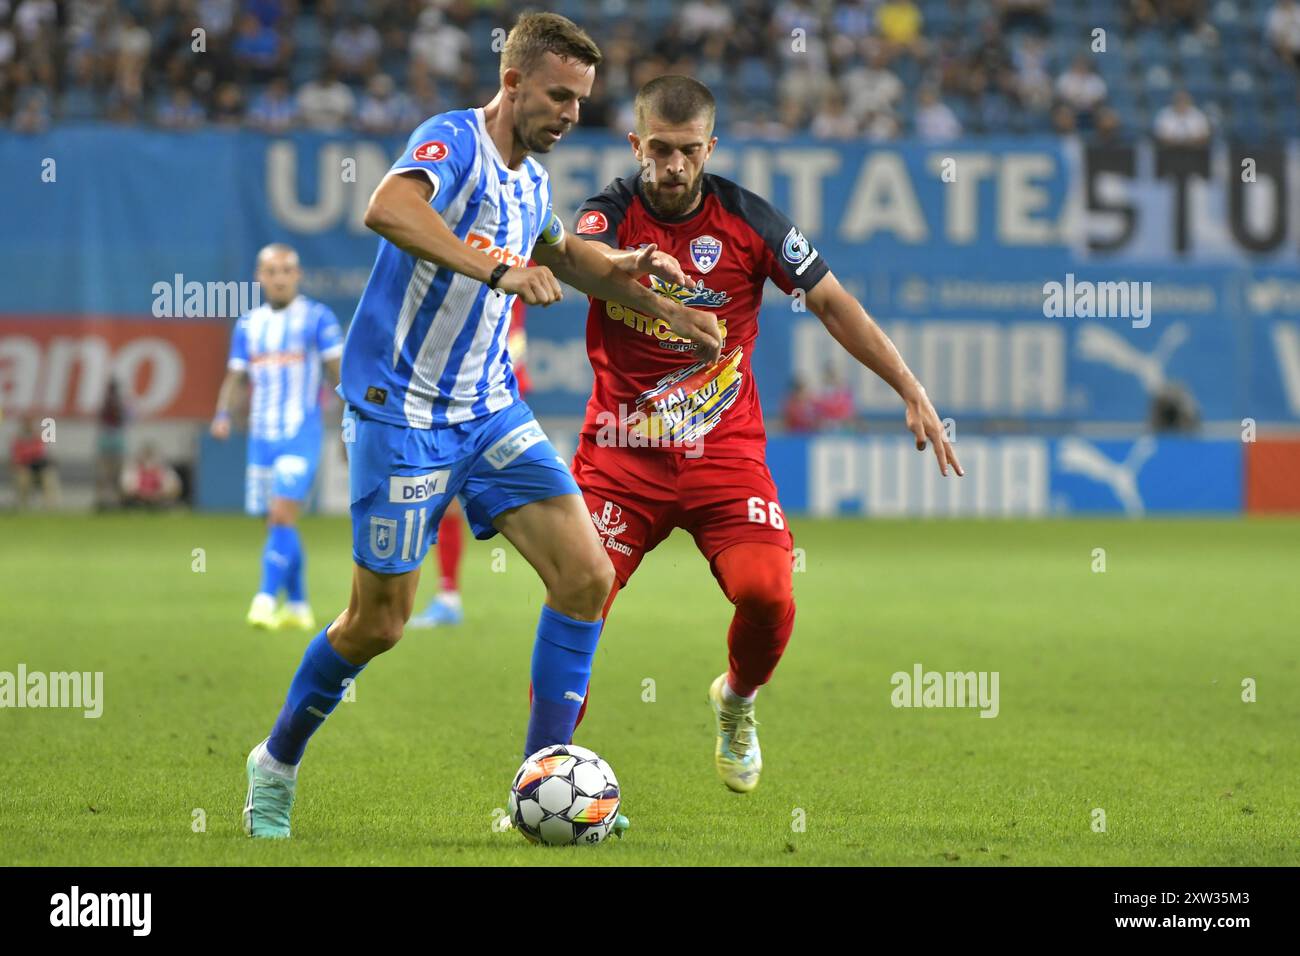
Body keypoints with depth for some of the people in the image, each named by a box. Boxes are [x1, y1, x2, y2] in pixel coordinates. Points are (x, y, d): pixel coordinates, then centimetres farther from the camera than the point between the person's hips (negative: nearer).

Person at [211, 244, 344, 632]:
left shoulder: (318, 318, -2)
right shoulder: (248, 324, 12)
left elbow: (339, 372, -2)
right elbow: (236, 376, 13)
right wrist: (223, 414, -4)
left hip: (301, 436, -5)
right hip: (261, 436, 5)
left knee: (282, 516, -17)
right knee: (277, 523, 8)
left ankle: (267, 599, -20)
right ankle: (297, 606, 18)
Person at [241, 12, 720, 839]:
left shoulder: (532, 182, 11)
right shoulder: (452, 141, -14)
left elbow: (561, 253, 35)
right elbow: (389, 210, -38)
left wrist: (635, 282, 22)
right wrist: (498, 268, -44)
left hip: (490, 407, 7)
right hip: (402, 412, -7)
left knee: (586, 576, -8)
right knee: (380, 623, -1)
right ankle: (275, 766, 24)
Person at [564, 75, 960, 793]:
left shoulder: (747, 219, -1)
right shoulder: (611, 212, -5)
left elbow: (831, 302, 5)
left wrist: (912, 391, -1)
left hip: (724, 449, 1)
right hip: (622, 452, 0)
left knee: (766, 593, -19)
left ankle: (736, 703, 13)